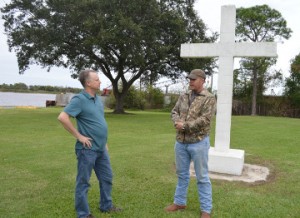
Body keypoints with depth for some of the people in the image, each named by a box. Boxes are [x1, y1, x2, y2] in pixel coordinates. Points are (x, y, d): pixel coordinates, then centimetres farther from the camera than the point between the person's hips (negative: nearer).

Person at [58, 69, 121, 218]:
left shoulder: (97, 99, 10)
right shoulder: (79, 99, -16)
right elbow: (62, 117, -24)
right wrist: (79, 136, -19)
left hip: (101, 148, 9)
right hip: (87, 149, -8)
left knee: (106, 178, 18)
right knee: (83, 182, 6)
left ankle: (106, 206, 36)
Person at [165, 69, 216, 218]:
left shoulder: (209, 98, -8)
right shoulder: (183, 97, 10)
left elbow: (205, 120, -18)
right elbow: (174, 112, 7)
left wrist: (184, 126, -17)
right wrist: (178, 122, -15)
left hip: (198, 142, -6)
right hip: (180, 142, 6)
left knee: (202, 177, 3)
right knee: (181, 174, 17)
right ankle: (179, 202, 31)